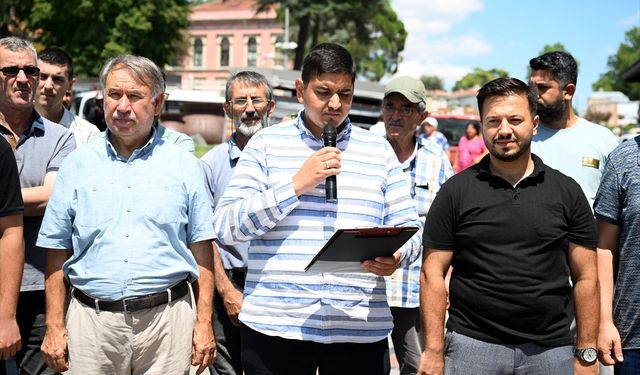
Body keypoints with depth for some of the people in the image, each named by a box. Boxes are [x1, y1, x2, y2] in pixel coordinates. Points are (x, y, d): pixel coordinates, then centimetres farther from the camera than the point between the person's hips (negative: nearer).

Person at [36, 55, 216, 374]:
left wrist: (205, 323, -2)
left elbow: (202, 252, 4)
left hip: (167, 321, 0)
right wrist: (54, 327, 1)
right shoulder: (77, 165, 6)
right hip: (92, 320, 1)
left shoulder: (184, 166, 4)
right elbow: (57, 253, 6)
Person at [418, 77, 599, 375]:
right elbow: (433, 275, -1)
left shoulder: (566, 192, 5)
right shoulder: (455, 191, 1)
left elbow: (585, 277, 5)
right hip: (471, 347, -1)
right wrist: (434, 351, -7)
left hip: (551, 350, 1)